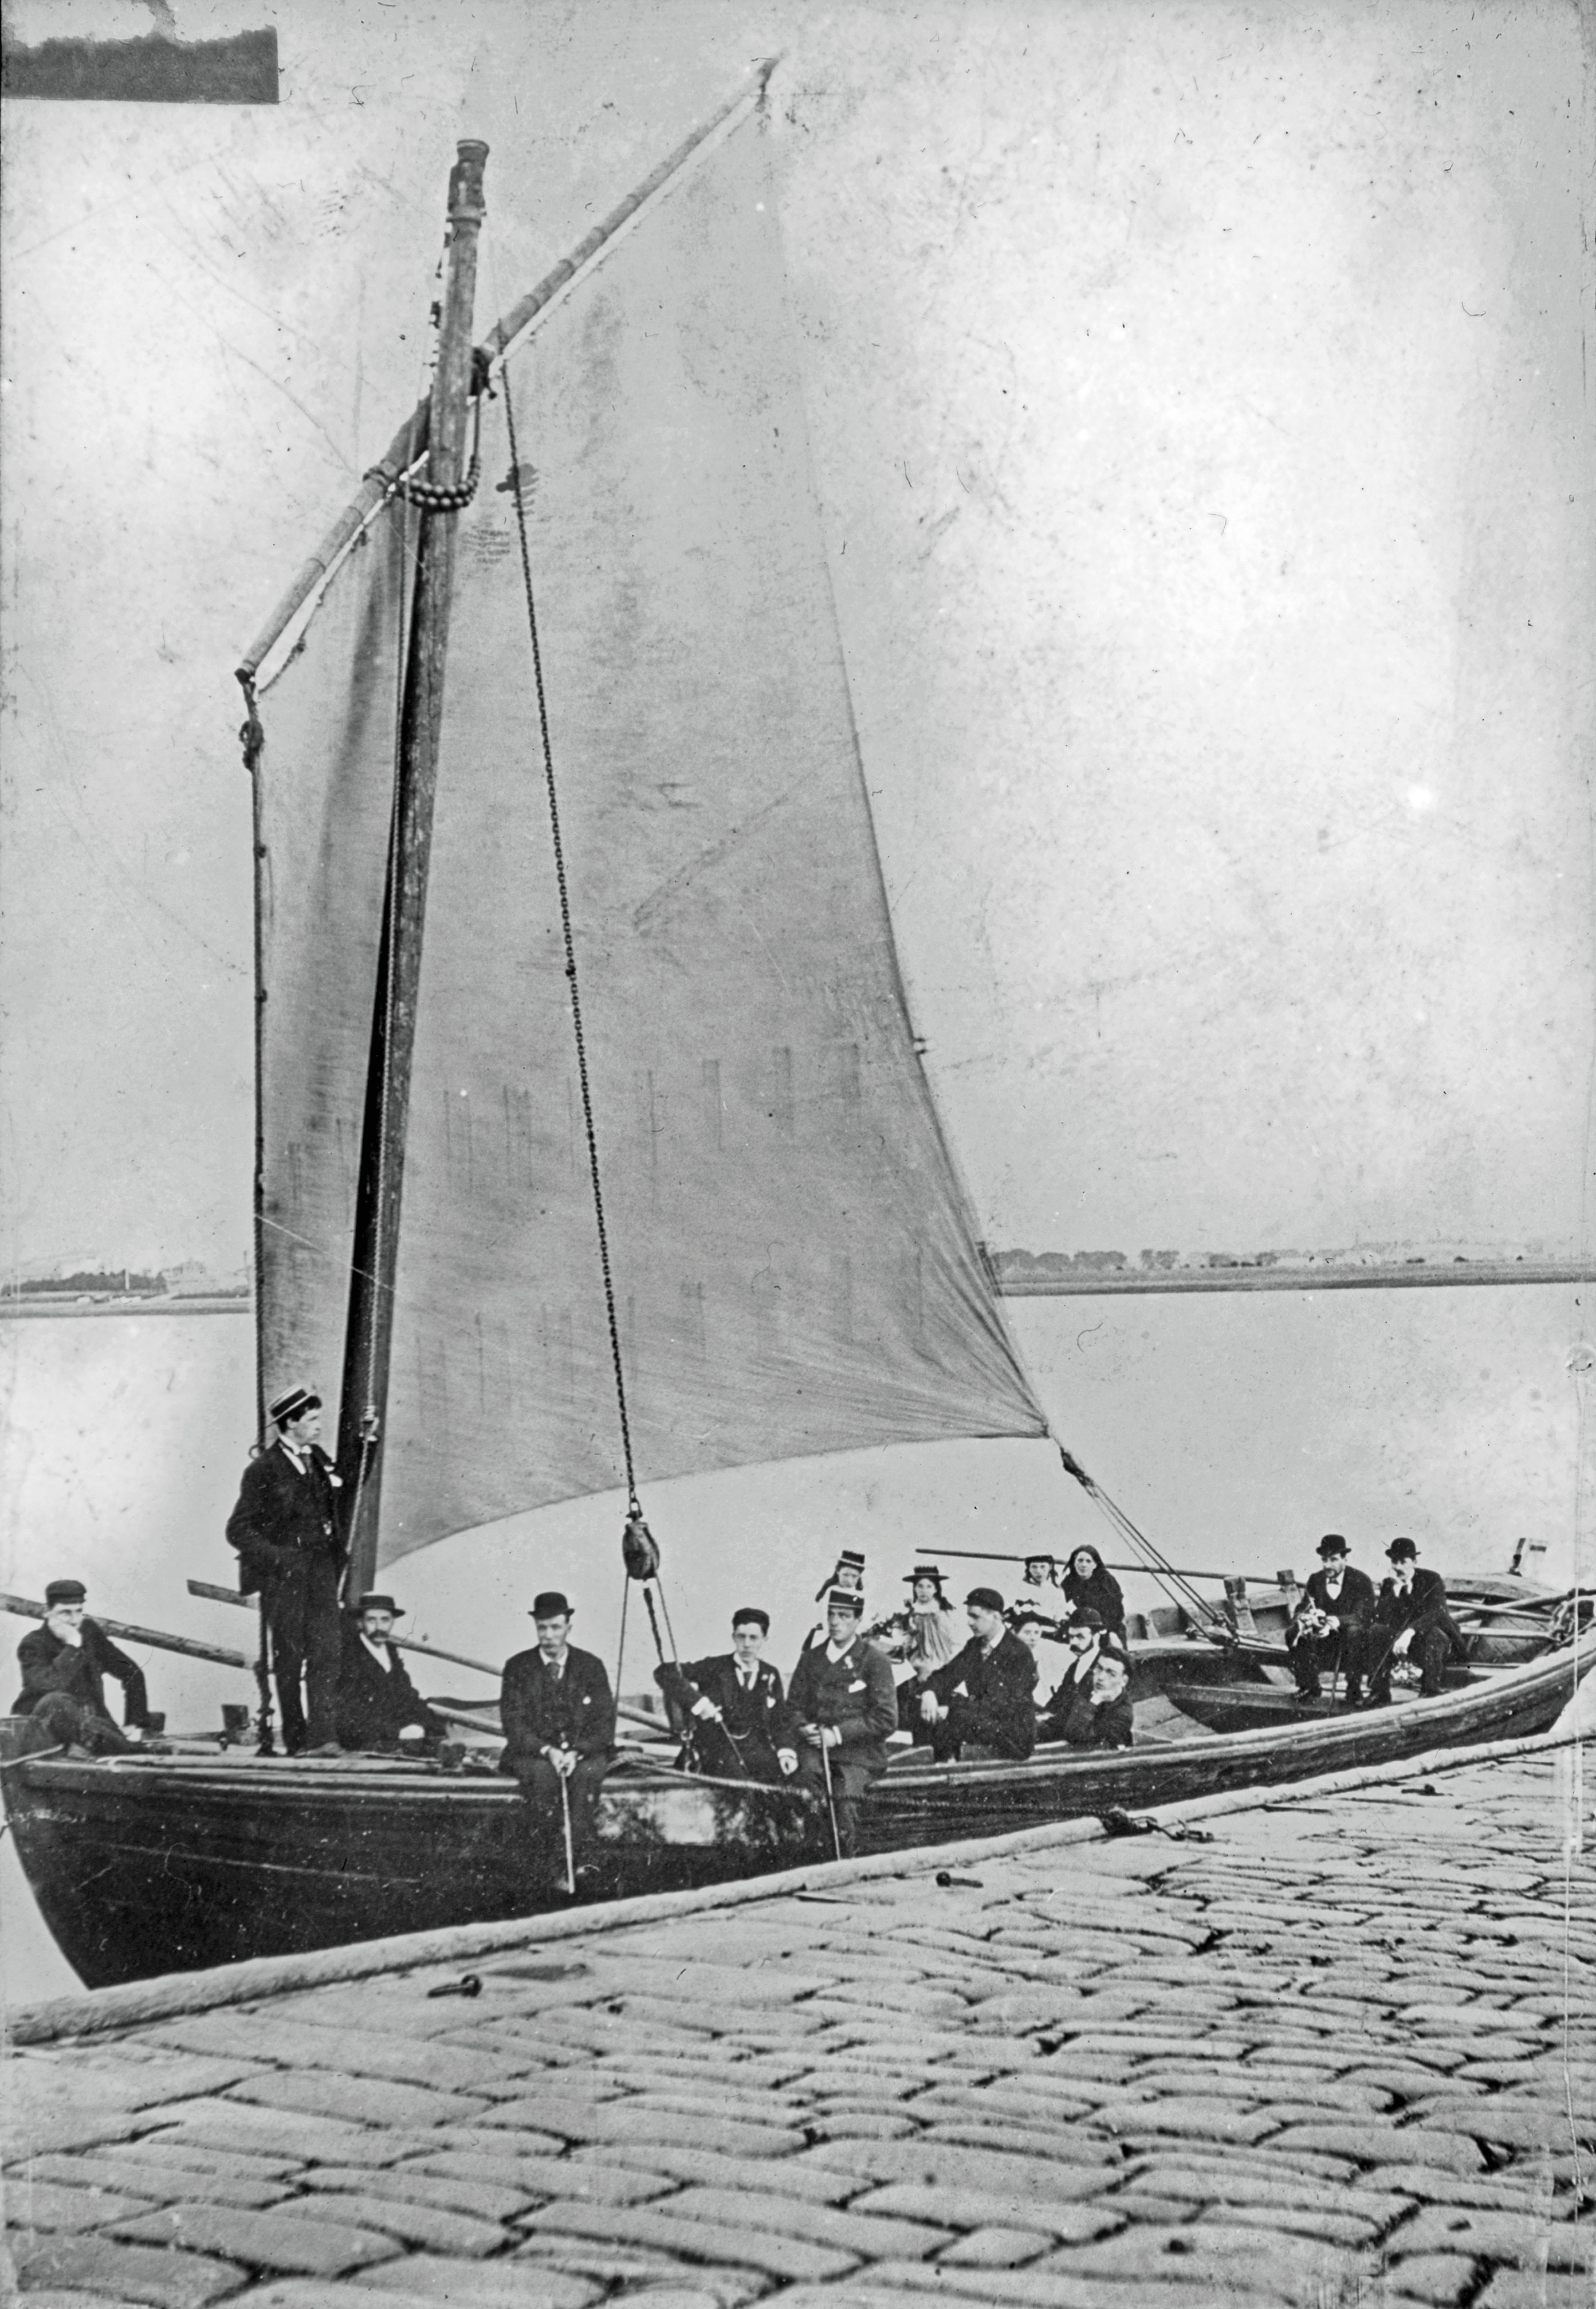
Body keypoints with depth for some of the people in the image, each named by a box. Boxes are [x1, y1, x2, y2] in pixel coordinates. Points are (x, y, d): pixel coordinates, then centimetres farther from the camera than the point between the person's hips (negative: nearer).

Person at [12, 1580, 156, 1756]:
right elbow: (50, 1686, -29)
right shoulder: (33, 1645, -7)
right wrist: (73, 1646, -23)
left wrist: (135, 1723, 1)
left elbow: (132, 1673, 9)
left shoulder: (89, 1631, 6)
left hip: (87, 1722, 4)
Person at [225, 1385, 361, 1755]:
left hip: (322, 1569, 5)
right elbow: (238, 1530, -8)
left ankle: (322, 1736, -15)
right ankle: (295, 1739, 12)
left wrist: (365, 1442, 20)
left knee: (328, 1651, -10)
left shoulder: (319, 1460, 12)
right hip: (283, 1575, -4)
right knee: (288, 1659, 2)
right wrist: (277, 1556, -20)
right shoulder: (264, 1470, -6)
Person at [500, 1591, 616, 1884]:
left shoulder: (590, 1665, 4)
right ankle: (555, 1866, -31)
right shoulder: (518, 1667, 3)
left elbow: (604, 1723, -1)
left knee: (589, 1772, -34)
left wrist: (576, 1752, -20)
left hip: (583, 1753, 0)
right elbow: (513, 1724, -5)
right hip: (532, 1754, 0)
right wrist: (547, 1751, -22)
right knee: (544, 1773, -34)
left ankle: (575, 1859, -33)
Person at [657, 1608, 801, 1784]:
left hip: (756, 1748, 4)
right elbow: (665, 1673, -9)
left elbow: (782, 1719, 15)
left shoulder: (770, 1676, 11)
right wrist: (697, 1702, -19)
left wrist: (786, 1751, -4)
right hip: (717, 1748, -3)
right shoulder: (714, 1669, -1)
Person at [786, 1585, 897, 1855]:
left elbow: (886, 1720, -3)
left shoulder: (875, 1661, 2)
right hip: (816, 1747, 3)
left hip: (858, 1754, -3)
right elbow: (794, 1706, 20)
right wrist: (804, 1728, -4)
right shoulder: (810, 1659, 16)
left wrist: (838, 1734, -11)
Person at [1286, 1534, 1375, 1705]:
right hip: (1322, 1642, 4)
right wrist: (1303, 1620, -29)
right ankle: (1309, 1686, -3)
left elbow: (1362, 1616, -22)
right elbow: (1302, 1609, -1)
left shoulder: (1361, 1581, -9)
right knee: (1293, 1631, -22)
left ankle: (1354, 1689, -19)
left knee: (1354, 1631, -36)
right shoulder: (1315, 1580, 5)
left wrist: (1334, 1622, -41)